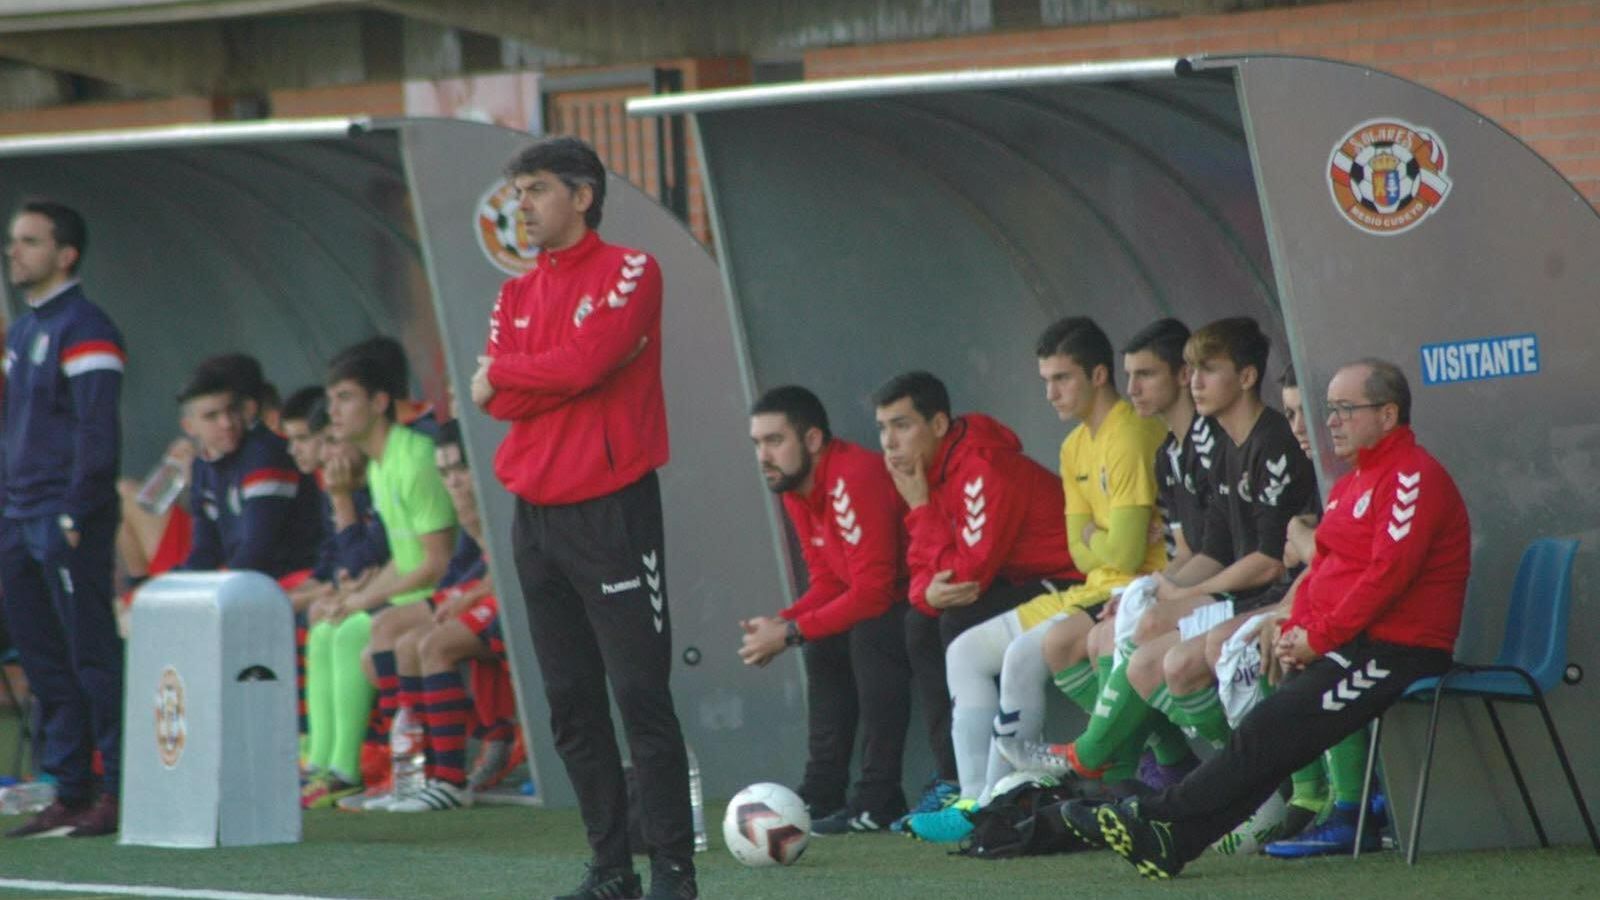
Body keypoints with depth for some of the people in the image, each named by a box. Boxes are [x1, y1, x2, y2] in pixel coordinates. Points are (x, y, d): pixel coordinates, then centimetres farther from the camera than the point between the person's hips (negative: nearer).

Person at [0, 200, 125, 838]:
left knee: (91, 656, -7)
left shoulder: (84, 330, -9)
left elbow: (97, 431, -15)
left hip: (68, 525, -9)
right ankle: (70, 792, 12)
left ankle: (121, 790, -5)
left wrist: (76, 516, -20)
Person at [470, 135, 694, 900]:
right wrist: (565, 378, -11)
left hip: (611, 513, -7)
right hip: (535, 515, 7)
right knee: (571, 706, 7)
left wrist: (502, 372, -2)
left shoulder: (630, 272, -3)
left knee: (641, 696, -9)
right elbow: (497, 399, 3)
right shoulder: (517, 295, 16)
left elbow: (585, 361, -16)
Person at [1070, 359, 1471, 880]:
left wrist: (1320, 636, -17)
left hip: (1392, 651, -9)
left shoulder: (1412, 476, -10)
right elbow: (1322, 568, 21)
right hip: (1343, 644, 9)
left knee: (1269, 732, -18)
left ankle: (1163, 827, -21)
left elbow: (1389, 572, -19)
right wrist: (1296, 632, 2)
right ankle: (1163, 839, -16)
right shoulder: (1351, 483, 22)